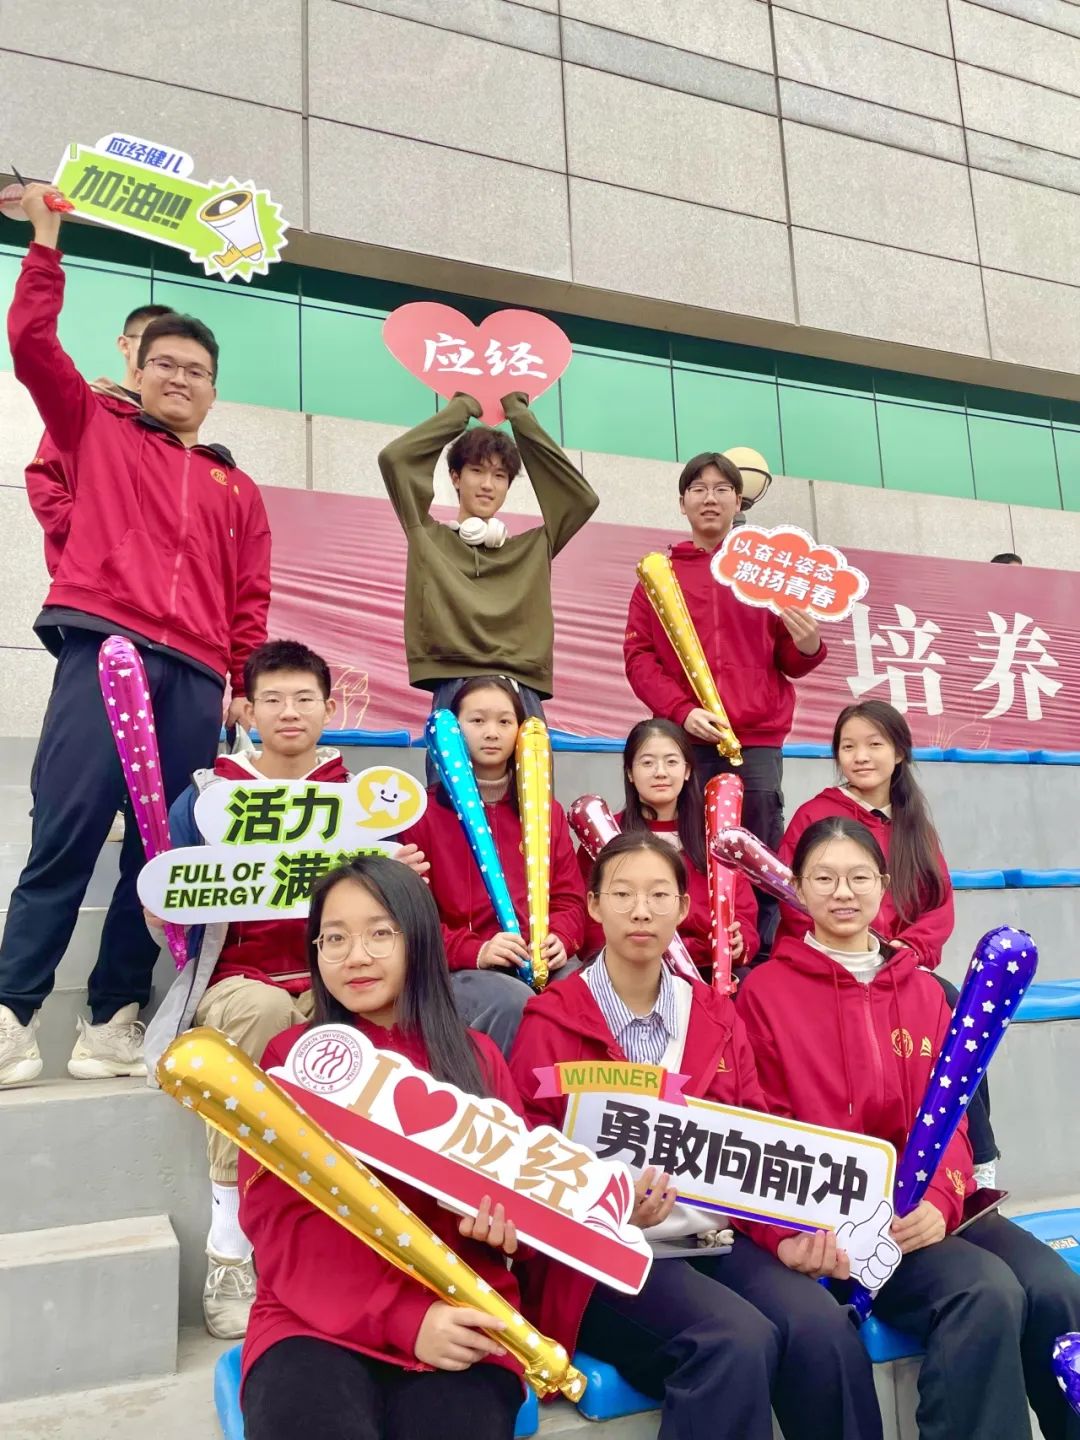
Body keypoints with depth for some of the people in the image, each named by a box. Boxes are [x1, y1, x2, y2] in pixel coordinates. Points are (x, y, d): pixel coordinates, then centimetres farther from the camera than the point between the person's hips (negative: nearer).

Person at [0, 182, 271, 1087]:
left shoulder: (238, 488, 21)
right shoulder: (97, 430, 19)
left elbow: (250, 603, 16)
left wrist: (247, 683, 4)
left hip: (195, 677, 3)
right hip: (104, 647, -2)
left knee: (161, 852, -1)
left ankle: (114, 1020, 5)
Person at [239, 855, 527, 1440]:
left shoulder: (477, 1057, 12)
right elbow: (276, 1221, -2)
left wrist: (501, 1220, -12)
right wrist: (402, 1317, -14)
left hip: (460, 1320, 1)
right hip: (317, 1321, -1)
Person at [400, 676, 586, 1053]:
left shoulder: (547, 811, 18)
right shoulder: (426, 812, 6)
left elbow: (569, 897, 15)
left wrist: (560, 939, -7)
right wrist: (473, 951, -15)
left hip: (543, 964, 3)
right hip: (459, 971, -3)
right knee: (514, 1002, -35)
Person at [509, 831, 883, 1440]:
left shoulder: (717, 1015, 11)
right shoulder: (550, 1023, -3)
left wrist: (784, 1232, -9)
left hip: (716, 1235, 4)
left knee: (824, 1328, -23)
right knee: (737, 1339, -30)